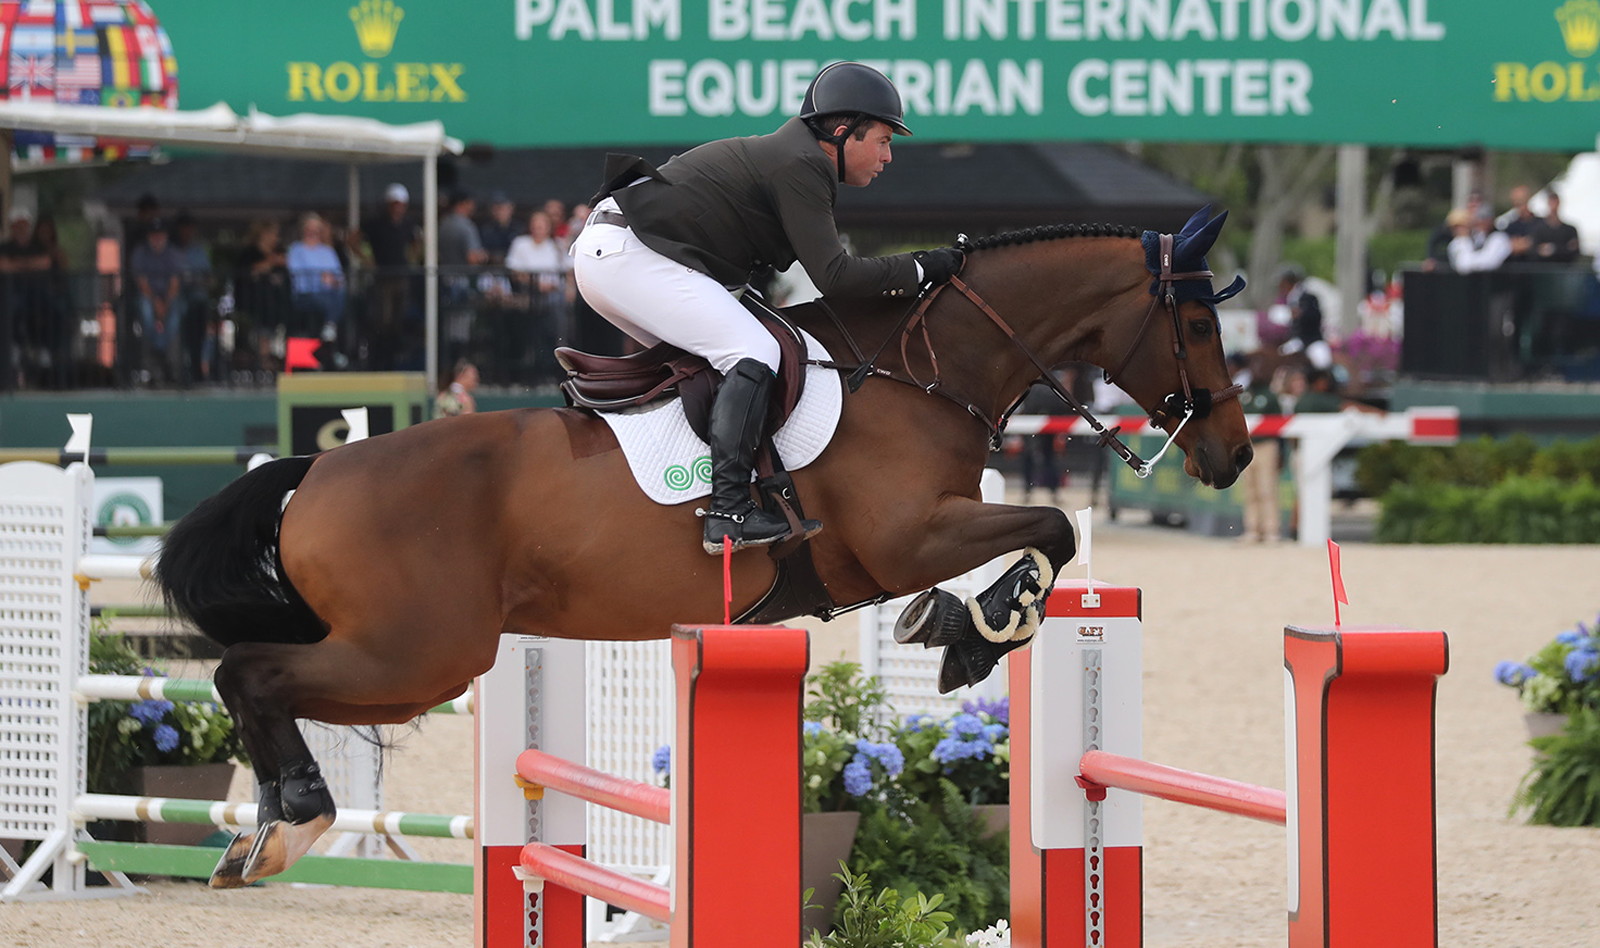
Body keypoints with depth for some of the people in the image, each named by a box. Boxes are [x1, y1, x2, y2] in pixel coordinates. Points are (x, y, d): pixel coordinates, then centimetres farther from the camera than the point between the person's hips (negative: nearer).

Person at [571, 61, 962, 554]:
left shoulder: (792, 158, 21)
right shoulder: (799, 166, -10)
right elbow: (834, 276, -16)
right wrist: (923, 268, -9)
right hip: (628, 254, -11)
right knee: (754, 353, -17)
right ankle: (729, 511, -26)